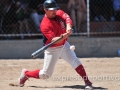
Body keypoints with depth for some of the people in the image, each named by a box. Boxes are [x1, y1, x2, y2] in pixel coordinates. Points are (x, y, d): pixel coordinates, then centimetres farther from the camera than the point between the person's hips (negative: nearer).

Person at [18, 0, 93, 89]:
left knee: (75, 61, -16)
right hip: (52, 49, -5)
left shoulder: (59, 13, -6)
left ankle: (87, 82, -12)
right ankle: (26, 74, 25)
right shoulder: (45, 25, -24)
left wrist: (68, 27, -46)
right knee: (45, 74, 2)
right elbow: (53, 40, -33)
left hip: (64, 45, 5)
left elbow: (67, 18, -25)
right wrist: (64, 36, -51)